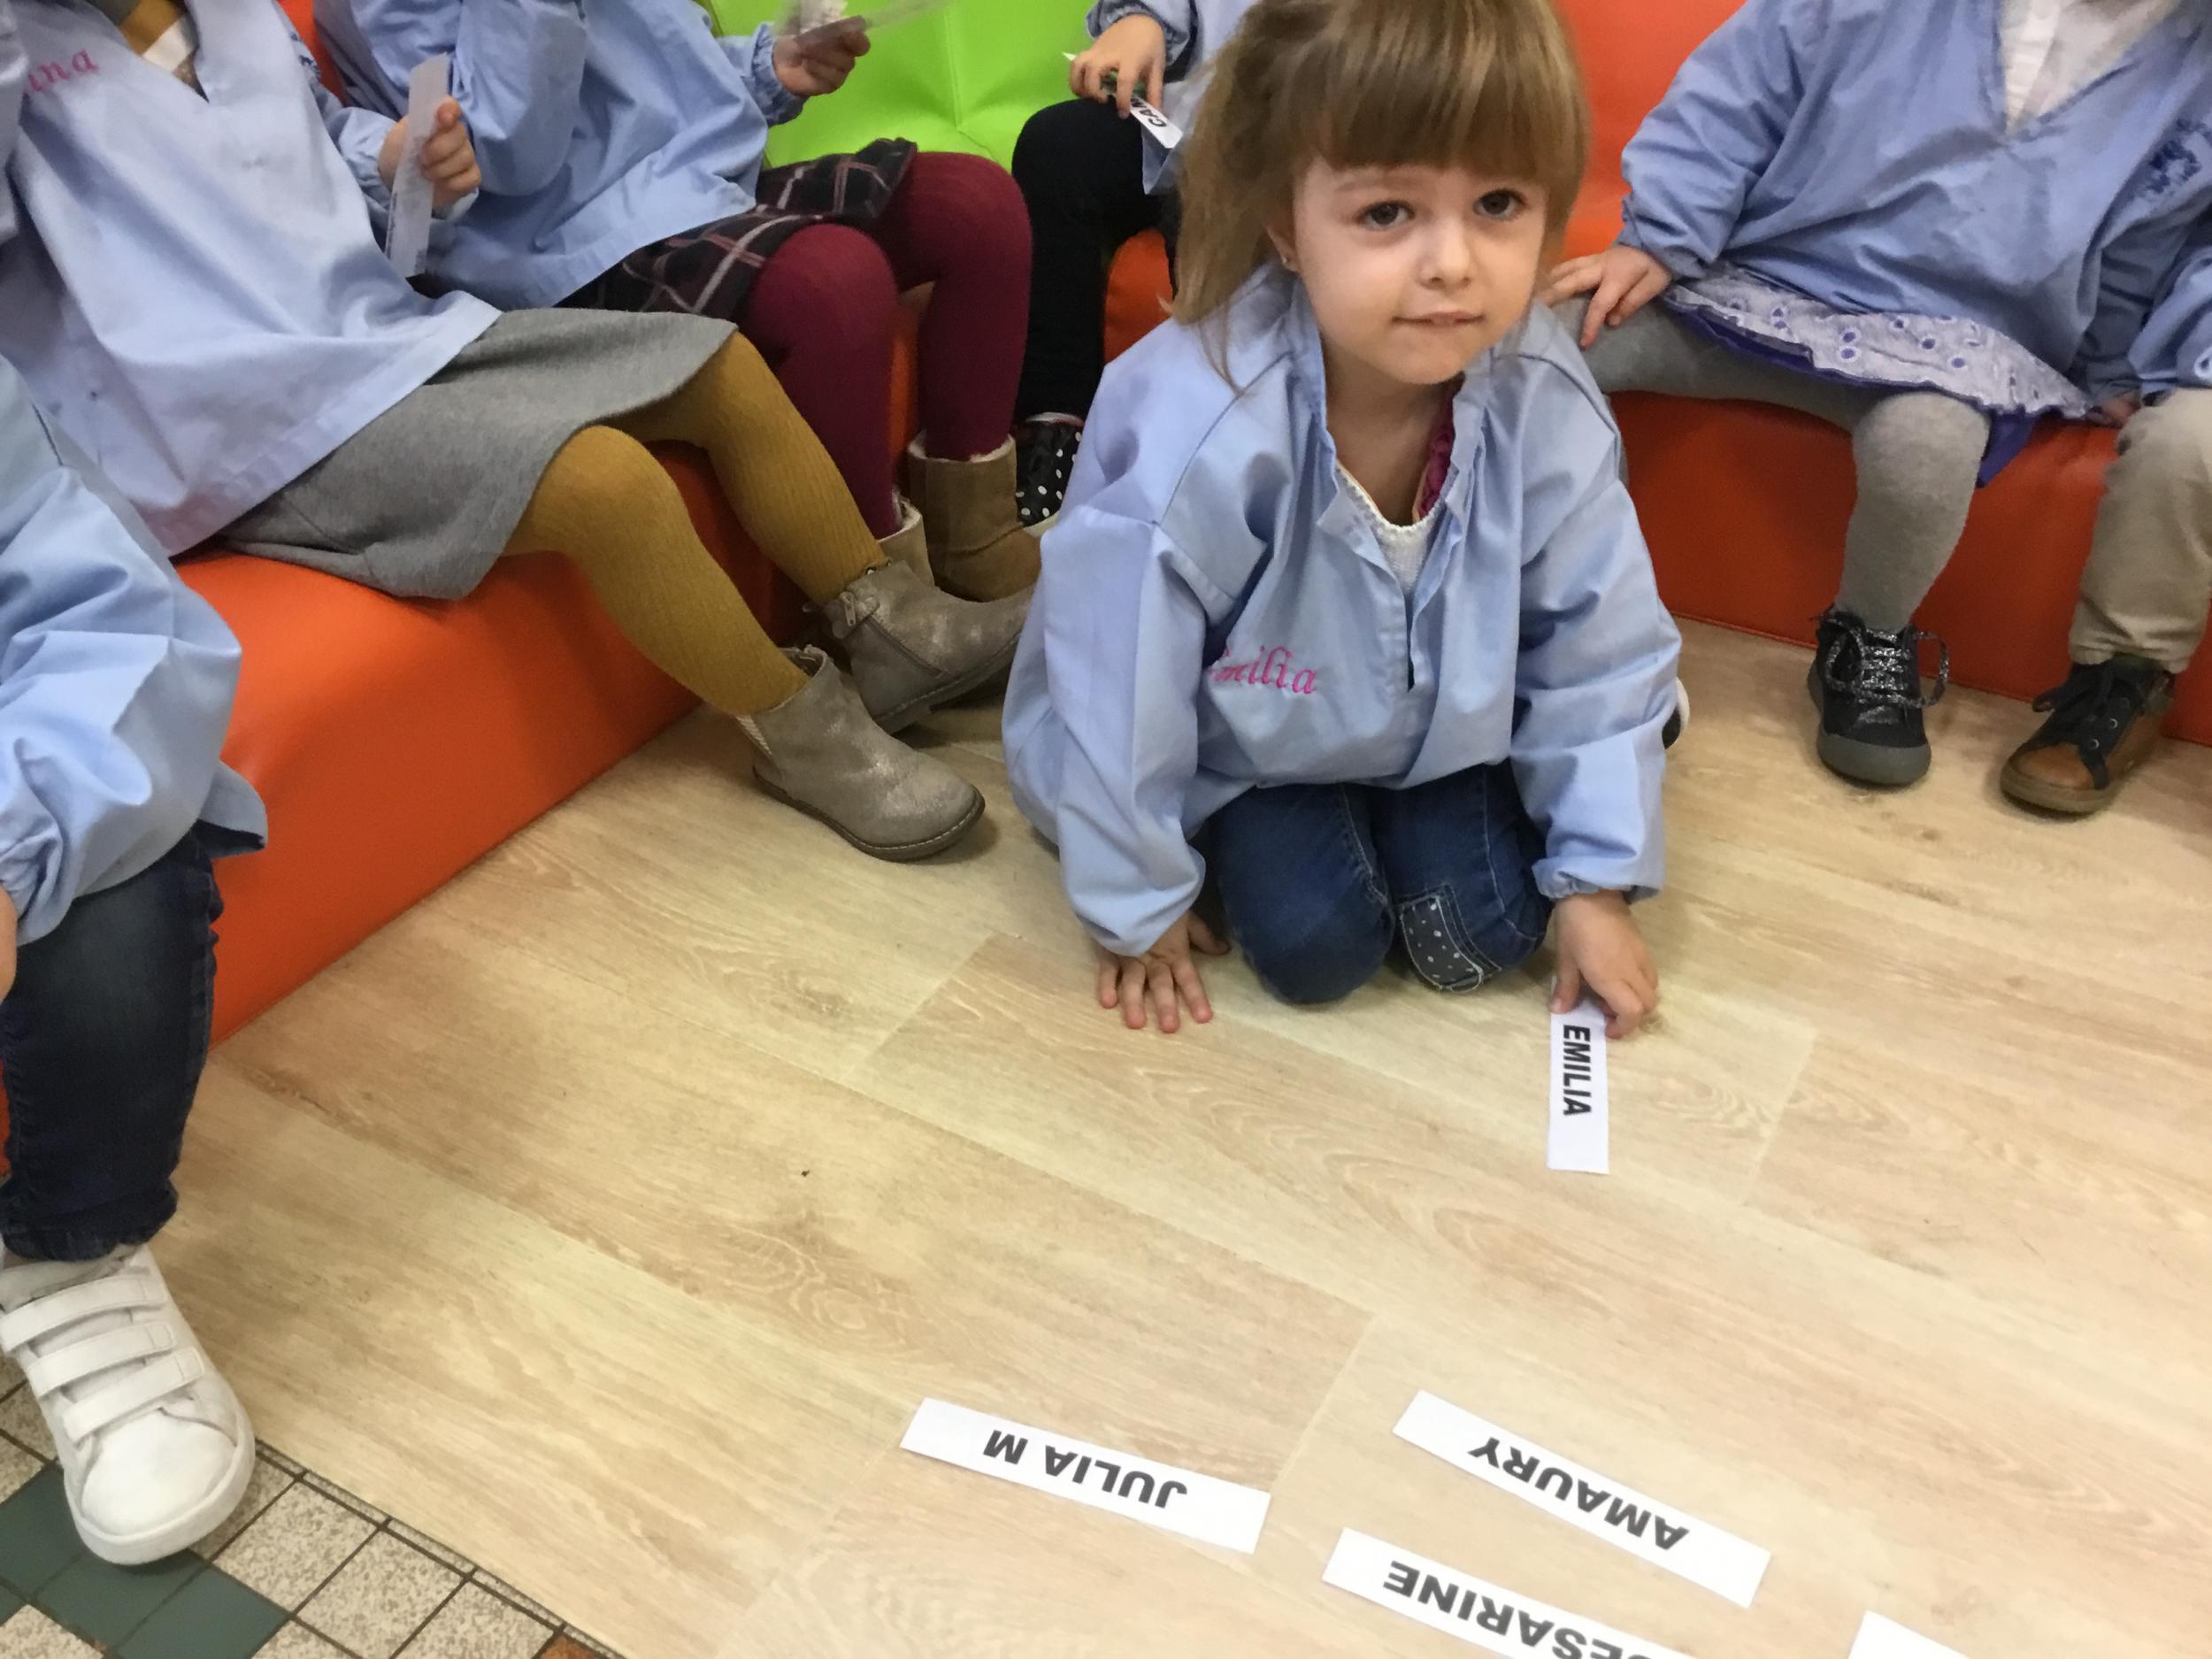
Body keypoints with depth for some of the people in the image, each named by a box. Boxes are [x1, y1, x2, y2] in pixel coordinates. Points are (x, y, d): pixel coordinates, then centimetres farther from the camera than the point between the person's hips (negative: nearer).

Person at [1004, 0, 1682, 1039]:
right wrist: (1138, 903, -11)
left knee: (1483, 937, -6)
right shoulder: (1194, 429, -37)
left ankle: (1411, 811, 25)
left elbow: (1601, 652, -9)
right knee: (1315, 947, -13)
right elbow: (1114, 687, -24)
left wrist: (1598, 880, -4)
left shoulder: (1544, 405, -25)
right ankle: (1243, 837, 19)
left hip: (1444, 720, 3)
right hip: (1243, 740, -3)